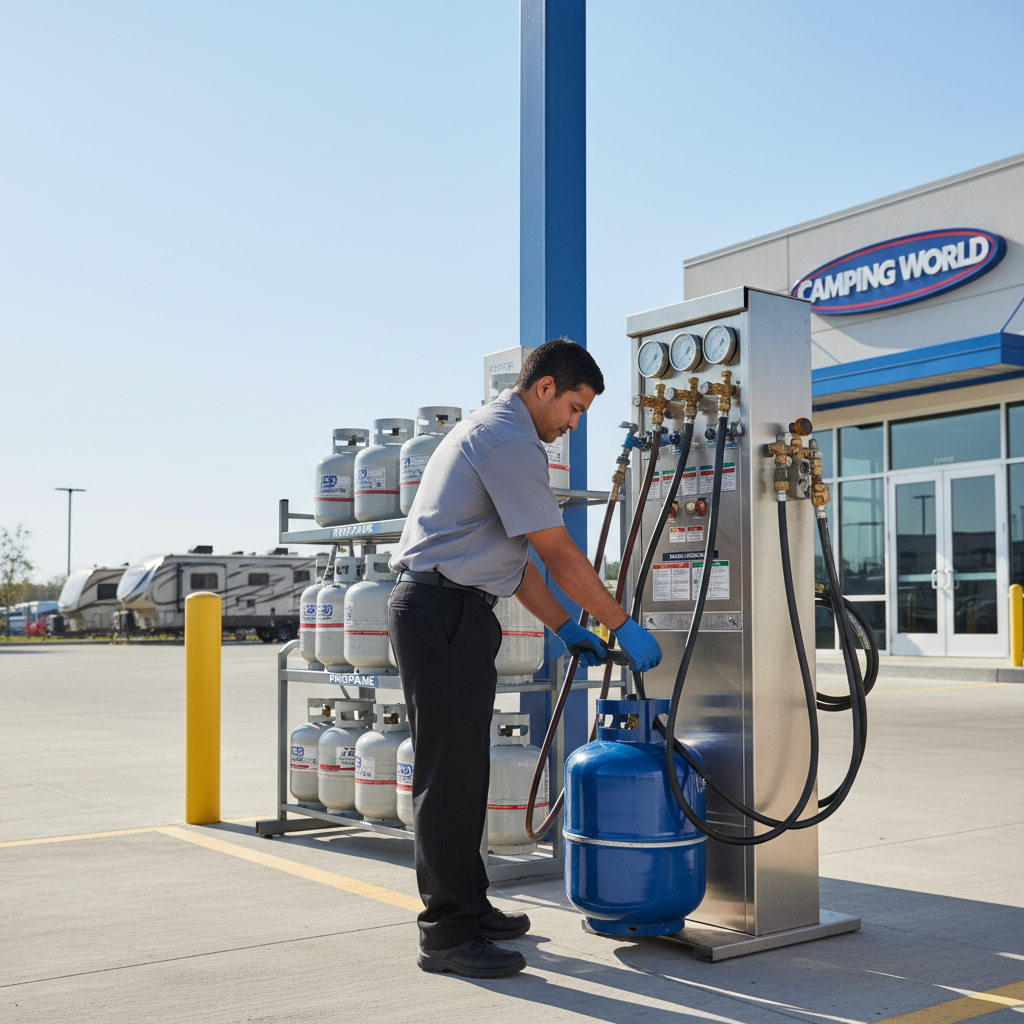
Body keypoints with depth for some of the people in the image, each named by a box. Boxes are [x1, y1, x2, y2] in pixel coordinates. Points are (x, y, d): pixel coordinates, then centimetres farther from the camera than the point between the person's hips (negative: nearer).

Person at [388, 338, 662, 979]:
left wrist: (566, 628, 20)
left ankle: (466, 906, 26)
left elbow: (514, 558, 22)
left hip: (448, 614, 11)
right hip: (445, 612, -11)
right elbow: (560, 555, -13)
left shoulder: (490, 433, 22)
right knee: (450, 772, -7)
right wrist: (623, 626, -5)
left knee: (461, 769, 16)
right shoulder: (511, 441, -12)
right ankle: (448, 934, -1)